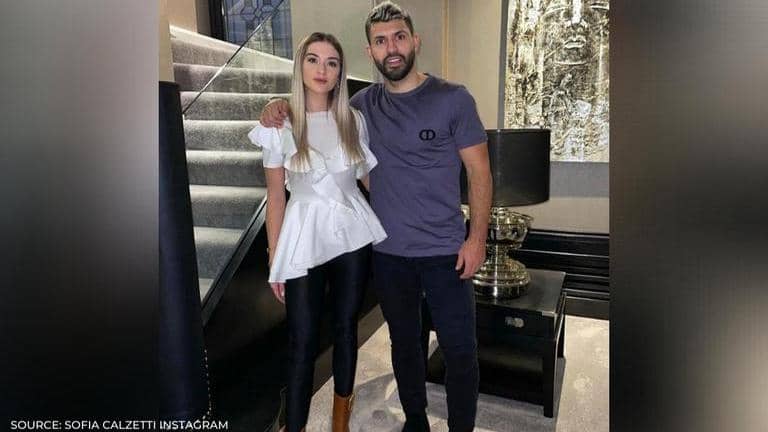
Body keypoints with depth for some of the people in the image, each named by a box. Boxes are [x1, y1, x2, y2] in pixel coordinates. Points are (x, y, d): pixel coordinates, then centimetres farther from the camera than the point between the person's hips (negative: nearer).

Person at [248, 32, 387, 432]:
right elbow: (275, 197, -3)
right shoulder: (279, 126, -6)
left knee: (346, 328, 15)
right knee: (302, 342, 0)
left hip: (352, 234, 3)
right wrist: (274, 258, -2)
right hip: (305, 238, -2)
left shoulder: (354, 120, 2)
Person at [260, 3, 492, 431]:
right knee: (404, 342, 19)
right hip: (388, 251, 3)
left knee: (460, 349, 7)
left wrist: (477, 238, -10)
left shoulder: (454, 99, -6)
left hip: (444, 251, -3)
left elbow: (480, 172, -5)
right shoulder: (364, 103, 4)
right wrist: (284, 104, -1)